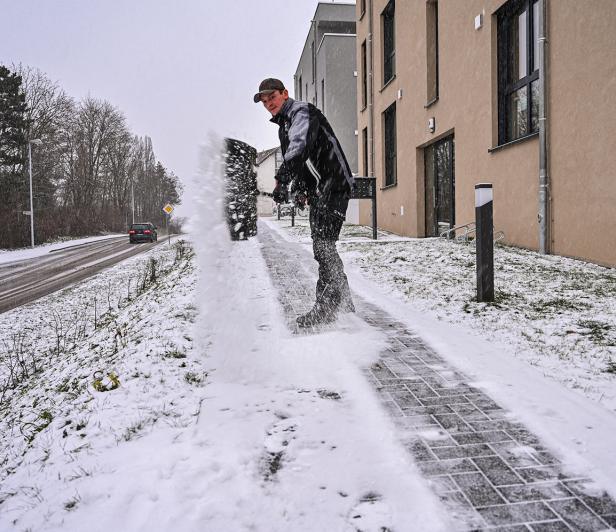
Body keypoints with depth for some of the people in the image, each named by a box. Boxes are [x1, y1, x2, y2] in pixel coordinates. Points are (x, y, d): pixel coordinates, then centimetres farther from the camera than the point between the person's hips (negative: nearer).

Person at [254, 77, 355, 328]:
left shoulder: (302, 112, -9)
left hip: (333, 185, -10)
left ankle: (328, 305, -13)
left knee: (323, 244, -15)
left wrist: (282, 180, -41)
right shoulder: (284, 125, 21)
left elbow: (300, 147, -30)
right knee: (323, 246, 11)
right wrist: (300, 189, 16)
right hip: (318, 192, 10)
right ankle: (342, 302, 19)